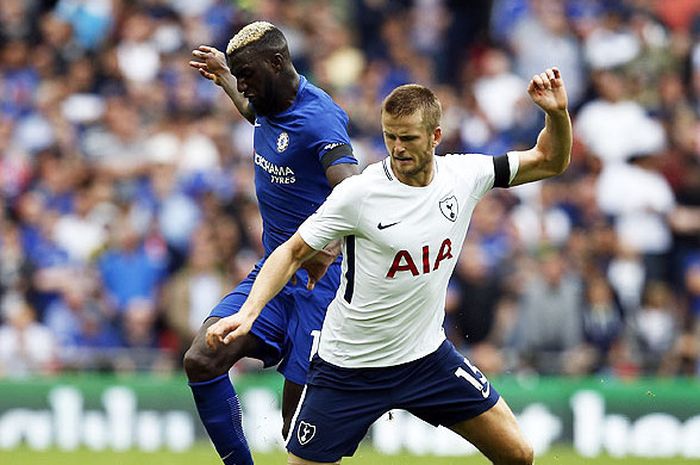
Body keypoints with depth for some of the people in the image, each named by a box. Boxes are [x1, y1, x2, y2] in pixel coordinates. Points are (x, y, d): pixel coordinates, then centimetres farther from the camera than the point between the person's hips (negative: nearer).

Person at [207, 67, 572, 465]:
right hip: (350, 367, -4)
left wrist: (557, 113, -13)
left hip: (428, 356, 4)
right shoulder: (358, 193, -17)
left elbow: (550, 161, 6)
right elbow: (292, 253, -9)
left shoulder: (464, 175, -6)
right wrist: (247, 313, -22)